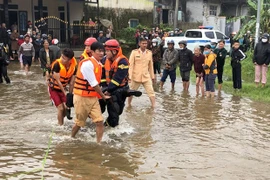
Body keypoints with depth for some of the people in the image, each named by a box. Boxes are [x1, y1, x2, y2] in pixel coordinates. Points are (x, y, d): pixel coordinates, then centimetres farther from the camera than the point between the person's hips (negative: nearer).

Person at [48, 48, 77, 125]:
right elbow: (58, 81, -25)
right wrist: (65, 93, -24)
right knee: (60, 108, -12)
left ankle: (61, 122, 28)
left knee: (66, 108, 5)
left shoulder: (73, 67, -14)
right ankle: (60, 125, 1)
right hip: (53, 89, -5)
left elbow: (71, 83, -8)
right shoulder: (57, 64, -28)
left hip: (62, 89, 5)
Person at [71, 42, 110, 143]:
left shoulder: (99, 64, 7)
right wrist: (103, 96, -8)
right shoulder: (87, 64, -20)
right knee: (80, 122, 11)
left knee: (99, 121, -4)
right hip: (82, 98, -7)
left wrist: (100, 95, 4)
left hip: (93, 97, 7)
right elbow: (94, 84, -18)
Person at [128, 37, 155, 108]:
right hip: (136, 77, -2)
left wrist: (152, 76, 12)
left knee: (151, 92, -6)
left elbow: (151, 65, 9)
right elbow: (130, 65, -7)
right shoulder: (134, 52, -7)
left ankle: (154, 106, -2)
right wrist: (130, 76, -12)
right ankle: (129, 104, 32)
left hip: (146, 77, 2)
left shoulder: (149, 53, 2)